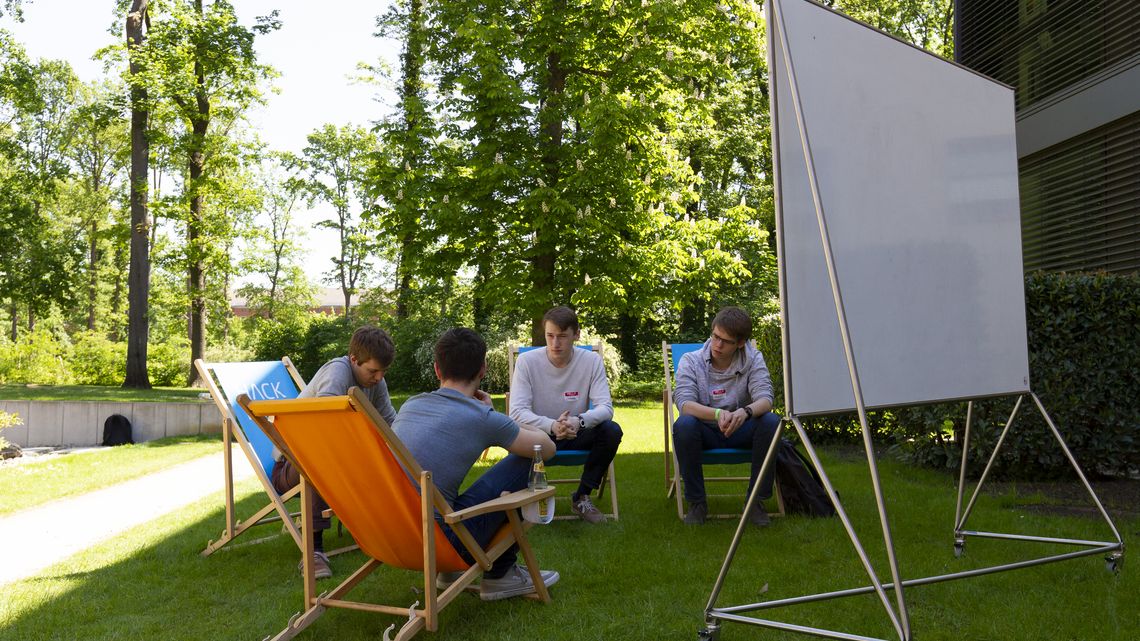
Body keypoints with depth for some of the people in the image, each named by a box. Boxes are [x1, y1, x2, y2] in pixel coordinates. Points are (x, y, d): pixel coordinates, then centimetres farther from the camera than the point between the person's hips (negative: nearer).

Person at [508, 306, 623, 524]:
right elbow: (517, 411, -21)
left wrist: (579, 421, -40)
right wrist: (552, 426, -41)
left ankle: (581, 497, -4)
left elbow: (606, 407, -17)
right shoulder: (526, 361, -14)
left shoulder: (592, 361, -10)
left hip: (577, 435, 2)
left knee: (612, 431, -25)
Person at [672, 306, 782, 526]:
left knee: (771, 421, -28)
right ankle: (696, 503, -18)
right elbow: (684, 403, -23)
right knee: (683, 424, -34)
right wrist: (717, 414, -42)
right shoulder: (690, 361, -9)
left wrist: (745, 412, -42)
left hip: (740, 431, 1)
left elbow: (765, 399, -18)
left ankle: (755, 500, -13)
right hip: (705, 433, -1)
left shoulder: (753, 359, -5)